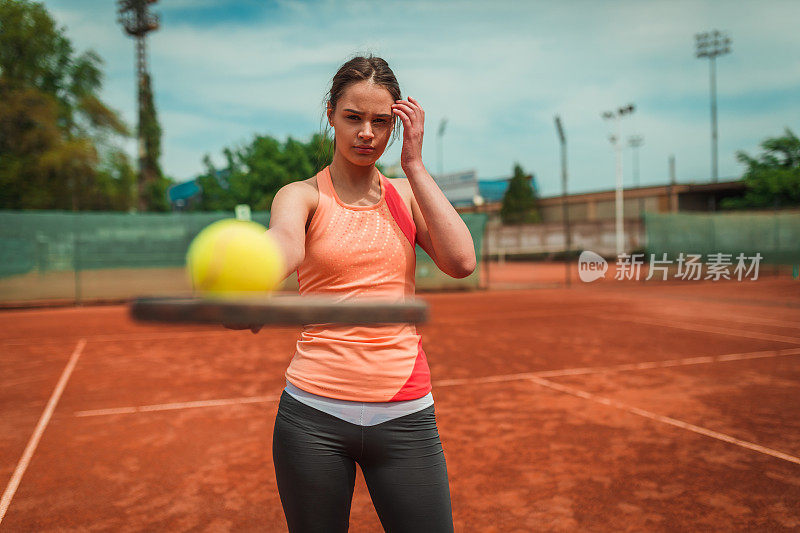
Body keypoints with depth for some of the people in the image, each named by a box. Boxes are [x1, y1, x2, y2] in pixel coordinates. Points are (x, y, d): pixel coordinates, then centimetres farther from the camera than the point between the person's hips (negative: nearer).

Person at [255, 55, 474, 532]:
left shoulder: (407, 193, 9)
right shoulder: (304, 196, 0)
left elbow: (461, 262, -8)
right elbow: (285, 242, -24)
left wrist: (415, 164, -6)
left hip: (405, 417, 2)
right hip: (313, 415, -1)